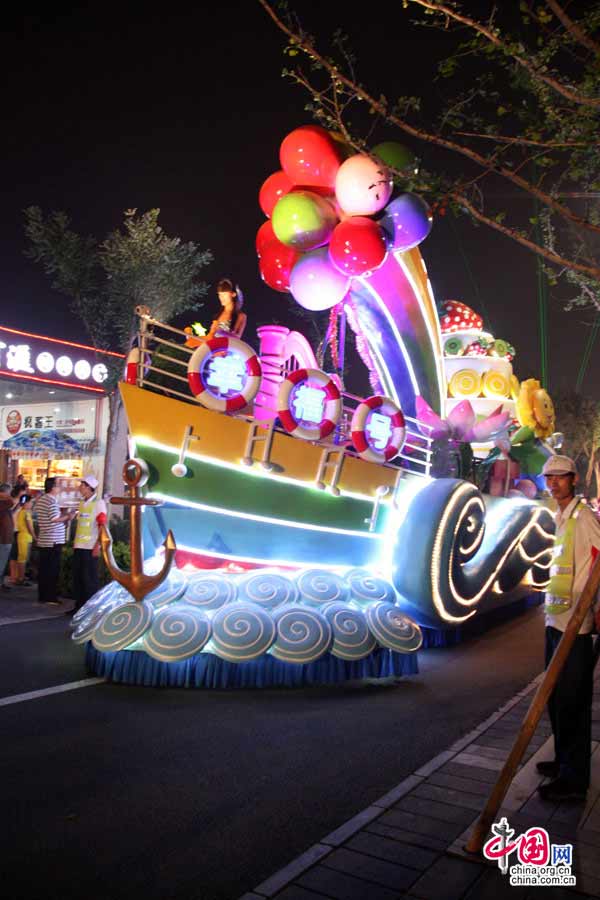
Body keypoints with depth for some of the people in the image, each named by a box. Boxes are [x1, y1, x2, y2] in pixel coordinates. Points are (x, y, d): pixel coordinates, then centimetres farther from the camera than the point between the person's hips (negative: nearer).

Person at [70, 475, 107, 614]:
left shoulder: (98, 503, -8)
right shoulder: (82, 503, 13)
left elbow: (102, 526, -11)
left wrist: (97, 546, -16)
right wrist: (75, 542, 13)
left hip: (90, 547, -7)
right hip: (79, 546, 7)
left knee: (89, 578, -1)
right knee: (77, 577, 9)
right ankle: (79, 606, 18)